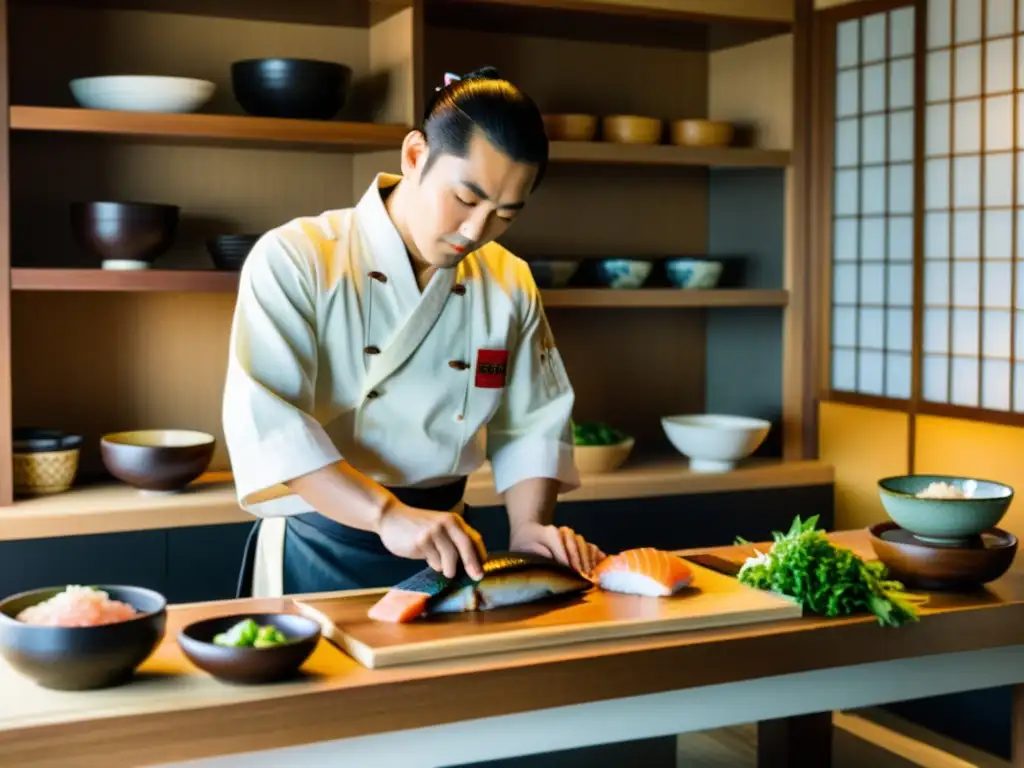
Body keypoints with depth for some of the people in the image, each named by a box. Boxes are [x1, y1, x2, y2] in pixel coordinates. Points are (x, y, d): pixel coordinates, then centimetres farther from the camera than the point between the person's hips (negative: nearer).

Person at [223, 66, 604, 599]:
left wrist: (529, 527, -8)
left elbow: (531, 424, 9)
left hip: (442, 553, 4)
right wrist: (389, 515, -29)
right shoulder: (293, 260, -10)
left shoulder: (510, 285, 4)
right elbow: (265, 422, -20)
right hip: (316, 555, -3)